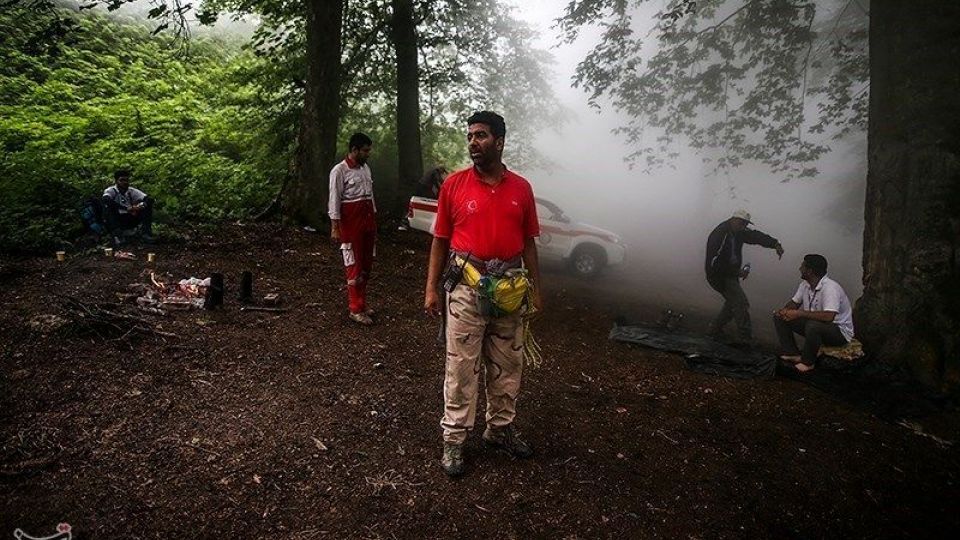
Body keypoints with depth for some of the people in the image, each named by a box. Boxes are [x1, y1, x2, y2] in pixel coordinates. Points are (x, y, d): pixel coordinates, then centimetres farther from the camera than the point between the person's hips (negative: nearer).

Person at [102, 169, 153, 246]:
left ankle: (145, 232, -18)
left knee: (148, 204, -9)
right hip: (116, 220, -3)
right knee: (108, 206, -31)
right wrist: (127, 208, -37)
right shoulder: (110, 191, -6)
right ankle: (117, 235, -36)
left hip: (130, 220, 3)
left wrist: (140, 206, -30)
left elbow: (149, 199, -9)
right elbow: (106, 200, -31)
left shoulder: (132, 191, 4)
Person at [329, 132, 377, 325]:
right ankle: (356, 309, 2)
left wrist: (374, 222, 17)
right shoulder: (340, 170, -10)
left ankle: (361, 301, 24)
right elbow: (334, 200, -12)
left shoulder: (366, 168, 12)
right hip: (351, 222, -7)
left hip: (368, 219, 7)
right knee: (354, 266, -4)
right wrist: (335, 228, -16)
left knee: (366, 264, 12)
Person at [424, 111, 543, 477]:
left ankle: (500, 429, 32)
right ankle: (454, 439, 16)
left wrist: (536, 289, 6)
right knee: (461, 367, 2)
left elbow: (528, 242, 9)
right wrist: (431, 288, -3)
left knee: (507, 366, 14)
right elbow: (440, 240, 1)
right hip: (466, 287, -3)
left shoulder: (521, 188, 4)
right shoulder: (454, 184, -2)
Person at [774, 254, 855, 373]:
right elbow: (795, 302, 11)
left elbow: (828, 316, -40)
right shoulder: (805, 284, -1)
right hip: (813, 322, 8)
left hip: (840, 331, -8)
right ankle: (794, 354, -2)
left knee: (813, 325, -40)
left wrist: (799, 313, -35)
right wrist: (784, 310, -14)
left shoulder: (830, 287, -28)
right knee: (780, 317, -2)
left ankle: (808, 362, -16)